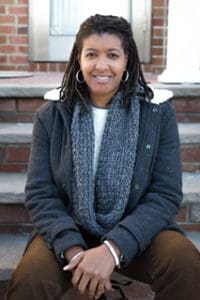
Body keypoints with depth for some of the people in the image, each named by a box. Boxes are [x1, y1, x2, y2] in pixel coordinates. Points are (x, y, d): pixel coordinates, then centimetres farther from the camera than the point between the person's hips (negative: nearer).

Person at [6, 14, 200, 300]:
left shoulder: (159, 114, -3)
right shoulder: (51, 117, 0)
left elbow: (166, 195, -8)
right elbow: (40, 193, -4)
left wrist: (113, 248, -23)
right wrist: (74, 250, -21)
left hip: (137, 232, 1)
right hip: (69, 231, 0)